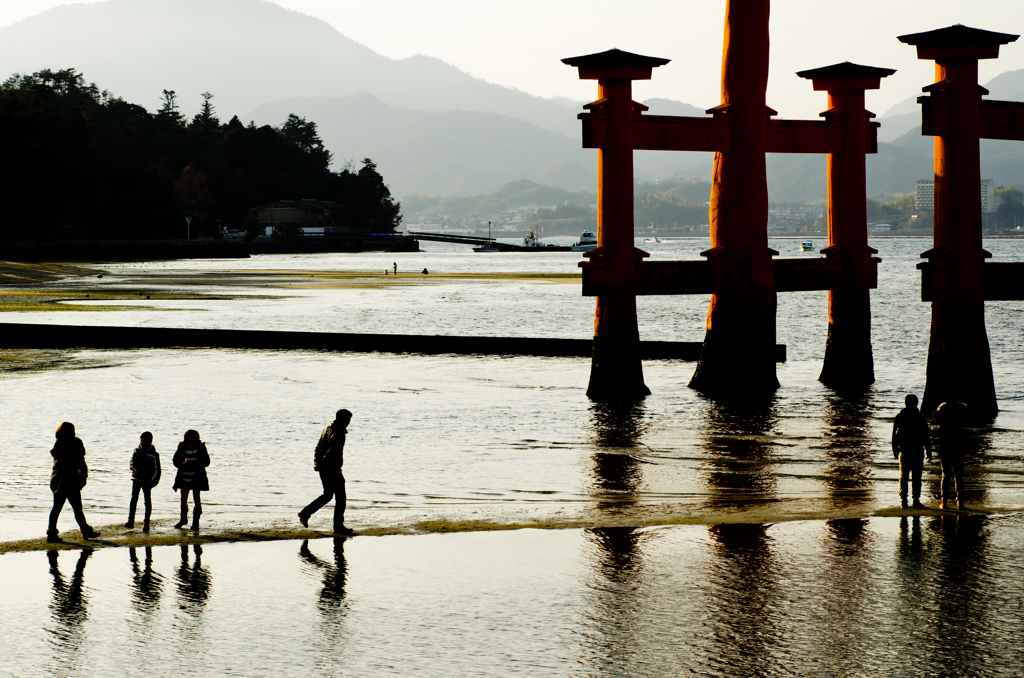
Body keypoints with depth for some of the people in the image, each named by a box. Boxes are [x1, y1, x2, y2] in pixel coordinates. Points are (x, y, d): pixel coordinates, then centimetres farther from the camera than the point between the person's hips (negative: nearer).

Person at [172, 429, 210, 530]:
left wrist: (198, 463, -24)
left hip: (196, 477, -3)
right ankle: (183, 519, 33)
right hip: (184, 476, 3)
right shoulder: (182, 447, -3)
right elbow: (176, 460, -3)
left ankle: (195, 522, -2)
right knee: (183, 499, 13)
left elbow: (206, 461, -4)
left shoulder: (201, 447, -6)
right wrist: (183, 463, -24)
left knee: (196, 498, -6)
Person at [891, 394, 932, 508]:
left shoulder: (899, 417, 4)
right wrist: (929, 453, 2)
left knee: (903, 477, 7)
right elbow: (926, 437, -3)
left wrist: (895, 452, 15)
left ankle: (903, 500, 4)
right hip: (917, 452, -3)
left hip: (903, 451, 3)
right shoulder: (920, 417, -4)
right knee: (917, 477, 0)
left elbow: (894, 436, 8)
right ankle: (916, 501, -2)